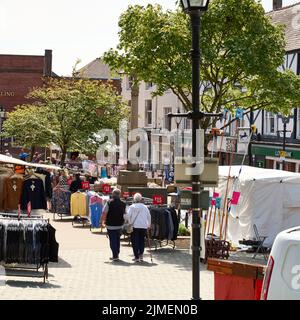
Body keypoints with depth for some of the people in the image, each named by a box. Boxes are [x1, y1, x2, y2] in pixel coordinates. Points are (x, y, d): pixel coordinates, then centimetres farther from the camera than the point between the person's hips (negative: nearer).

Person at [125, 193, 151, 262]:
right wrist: (149, 225, 21)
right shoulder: (145, 207, 7)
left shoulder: (132, 207, -1)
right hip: (144, 226, 3)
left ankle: (136, 257, -2)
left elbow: (128, 216, -8)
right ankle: (141, 255, 4)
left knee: (135, 241, 2)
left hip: (135, 226, -3)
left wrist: (129, 223, 5)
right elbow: (149, 216, 10)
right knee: (142, 240, 14)